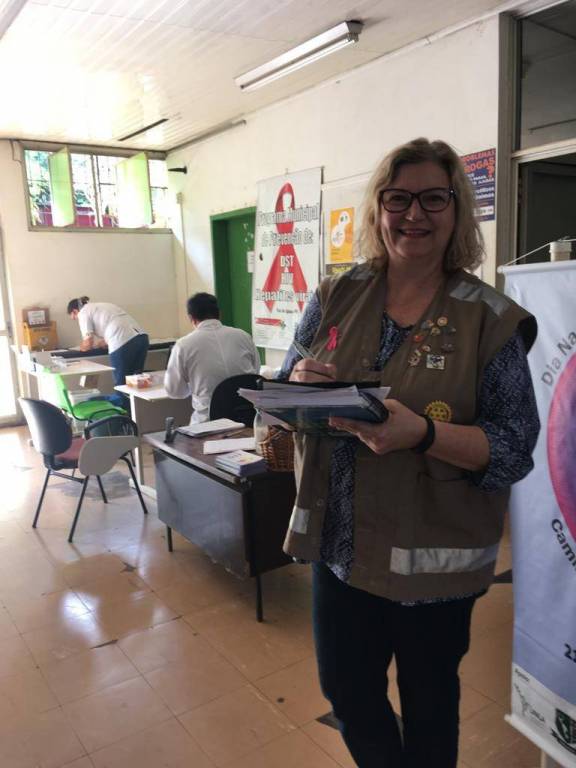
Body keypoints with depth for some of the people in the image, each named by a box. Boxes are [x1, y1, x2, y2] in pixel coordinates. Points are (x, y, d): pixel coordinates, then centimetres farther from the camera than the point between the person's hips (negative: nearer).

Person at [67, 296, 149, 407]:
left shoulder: (83, 312, 7)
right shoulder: (101, 306, 30)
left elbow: (88, 342, 2)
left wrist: (83, 347, 23)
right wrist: (97, 344, 37)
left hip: (123, 343, -8)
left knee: (121, 383, 3)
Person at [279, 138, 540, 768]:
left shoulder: (490, 319, -10)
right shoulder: (336, 298, -1)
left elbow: (515, 448, -11)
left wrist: (423, 434, -28)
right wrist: (299, 383, -19)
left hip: (432, 557, -3)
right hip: (339, 543, 4)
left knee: (428, 699, 20)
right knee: (346, 691, 21)